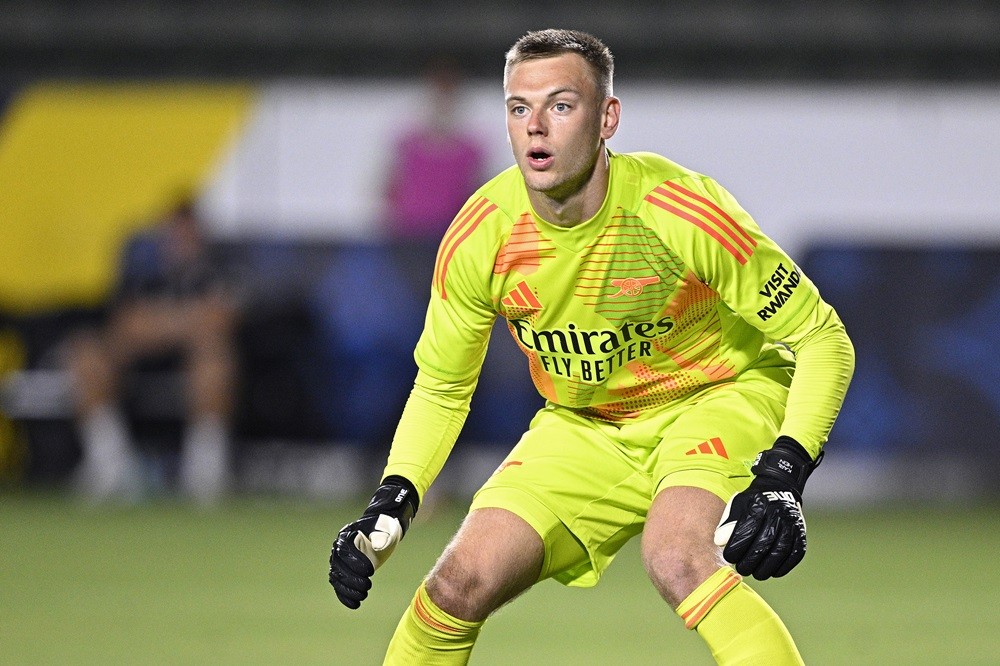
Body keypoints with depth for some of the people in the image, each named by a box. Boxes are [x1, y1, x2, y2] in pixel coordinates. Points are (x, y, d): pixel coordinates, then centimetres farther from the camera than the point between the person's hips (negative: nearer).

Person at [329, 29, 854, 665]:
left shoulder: (685, 212, -27)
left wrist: (782, 476, -30)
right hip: (583, 426, 4)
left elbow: (823, 337, -18)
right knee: (464, 580, -11)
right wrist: (393, 503, -13)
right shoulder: (479, 238, -16)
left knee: (676, 558, -35)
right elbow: (441, 385, 2)